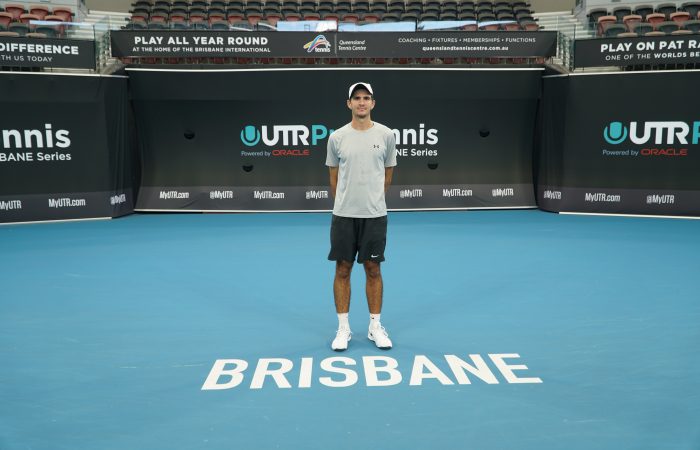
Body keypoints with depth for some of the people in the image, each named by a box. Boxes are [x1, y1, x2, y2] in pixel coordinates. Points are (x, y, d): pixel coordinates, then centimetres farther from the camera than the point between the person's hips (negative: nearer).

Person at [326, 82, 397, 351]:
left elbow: (387, 175, 11)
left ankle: (375, 327, 20)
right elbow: (334, 178, 11)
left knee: (373, 270, 7)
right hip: (343, 215, 0)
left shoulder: (386, 135, 1)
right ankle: (343, 329, 16)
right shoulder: (337, 137, 2)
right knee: (342, 270, 5)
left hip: (375, 215, 0)